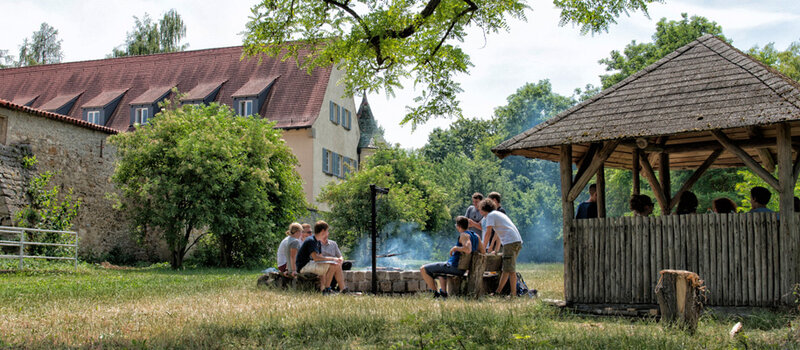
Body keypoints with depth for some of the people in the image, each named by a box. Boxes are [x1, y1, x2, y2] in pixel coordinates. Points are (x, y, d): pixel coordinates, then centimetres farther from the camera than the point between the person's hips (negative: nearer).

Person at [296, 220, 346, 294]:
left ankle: (344, 290, -3)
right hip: (305, 266, -10)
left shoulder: (319, 242, 15)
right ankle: (326, 290, -14)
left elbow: (320, 257, 12)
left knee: (338, 265, 0)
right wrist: (333, 259, -22)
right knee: (332, 265, -22)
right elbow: (316, 258, -27)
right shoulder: (310, 241, -16)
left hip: (311, 264, 10)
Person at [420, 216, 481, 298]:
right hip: (462, 269, 10)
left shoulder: (464, 235, -19)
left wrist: (455, 248, -21)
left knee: (423, 269, -5)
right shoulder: (475, 235, 6)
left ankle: (436, 293, -3)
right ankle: (443, 291, 28)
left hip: (454, 266, -10)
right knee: (440, 267, 40)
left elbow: (468, 249, -37)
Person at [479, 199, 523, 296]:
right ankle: (498, 291, 12)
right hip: (518, 240, 9)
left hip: (510, 241, -9)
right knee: (506, 269, 10)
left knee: (509, 270, -8)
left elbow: (488, 232, -8)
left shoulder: (490, 215, 0)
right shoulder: (498, 214, 28)